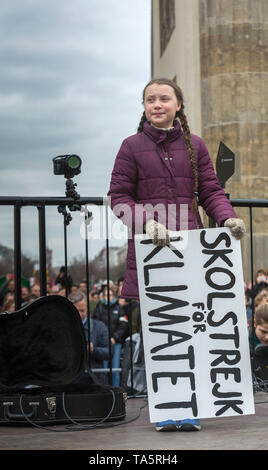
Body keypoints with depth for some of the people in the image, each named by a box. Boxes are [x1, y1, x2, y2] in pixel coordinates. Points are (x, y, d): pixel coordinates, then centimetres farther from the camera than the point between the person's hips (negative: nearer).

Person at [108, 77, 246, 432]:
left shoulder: (195, 145, 13)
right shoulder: (132, 146, 7)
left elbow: (210, 191, 12)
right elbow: (118, 196, 2)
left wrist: (228, 218, -8)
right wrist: (146, 222, -15)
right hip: (148, 248, -2)